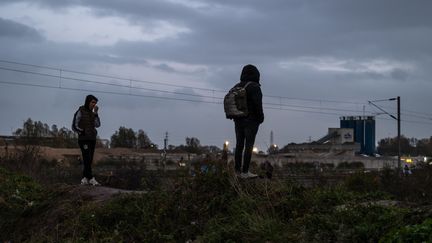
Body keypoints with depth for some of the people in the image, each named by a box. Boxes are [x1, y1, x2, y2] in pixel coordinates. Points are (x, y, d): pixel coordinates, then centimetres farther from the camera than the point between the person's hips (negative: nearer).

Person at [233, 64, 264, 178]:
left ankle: (237, 170, 14)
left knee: (239, 144, 11)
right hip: (251, 120, -7)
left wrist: (235, 117, 16)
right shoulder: (254, 87, -11)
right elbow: (258, 105, -17)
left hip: (238, 120, 7)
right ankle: (245, 172, -7)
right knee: (249, 145, -5)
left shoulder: (236, 87, 9)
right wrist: (260, 118, -5)